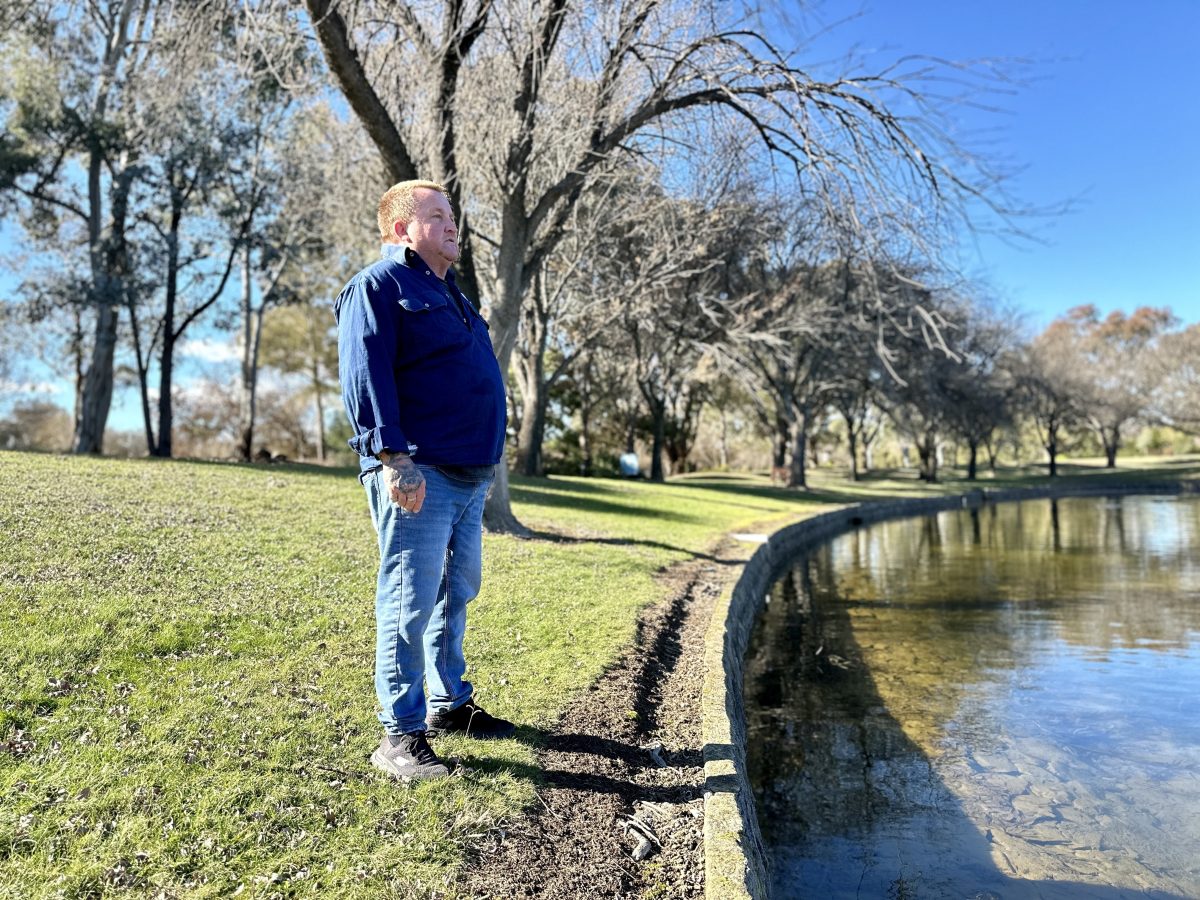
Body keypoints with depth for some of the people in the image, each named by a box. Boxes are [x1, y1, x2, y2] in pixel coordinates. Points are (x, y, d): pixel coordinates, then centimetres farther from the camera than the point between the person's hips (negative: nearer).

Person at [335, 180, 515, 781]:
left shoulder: (448, 293, 25)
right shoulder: (378, 285, -3)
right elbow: (364, 373, -15)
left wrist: (488, 461, 25)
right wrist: (392, 455, -25)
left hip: (469, 477, 9)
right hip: (418, 476, -9)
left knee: (455, 596, 16)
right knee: (410, 605, -6)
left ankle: (449, 704, 30)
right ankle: (400, 736, 3)